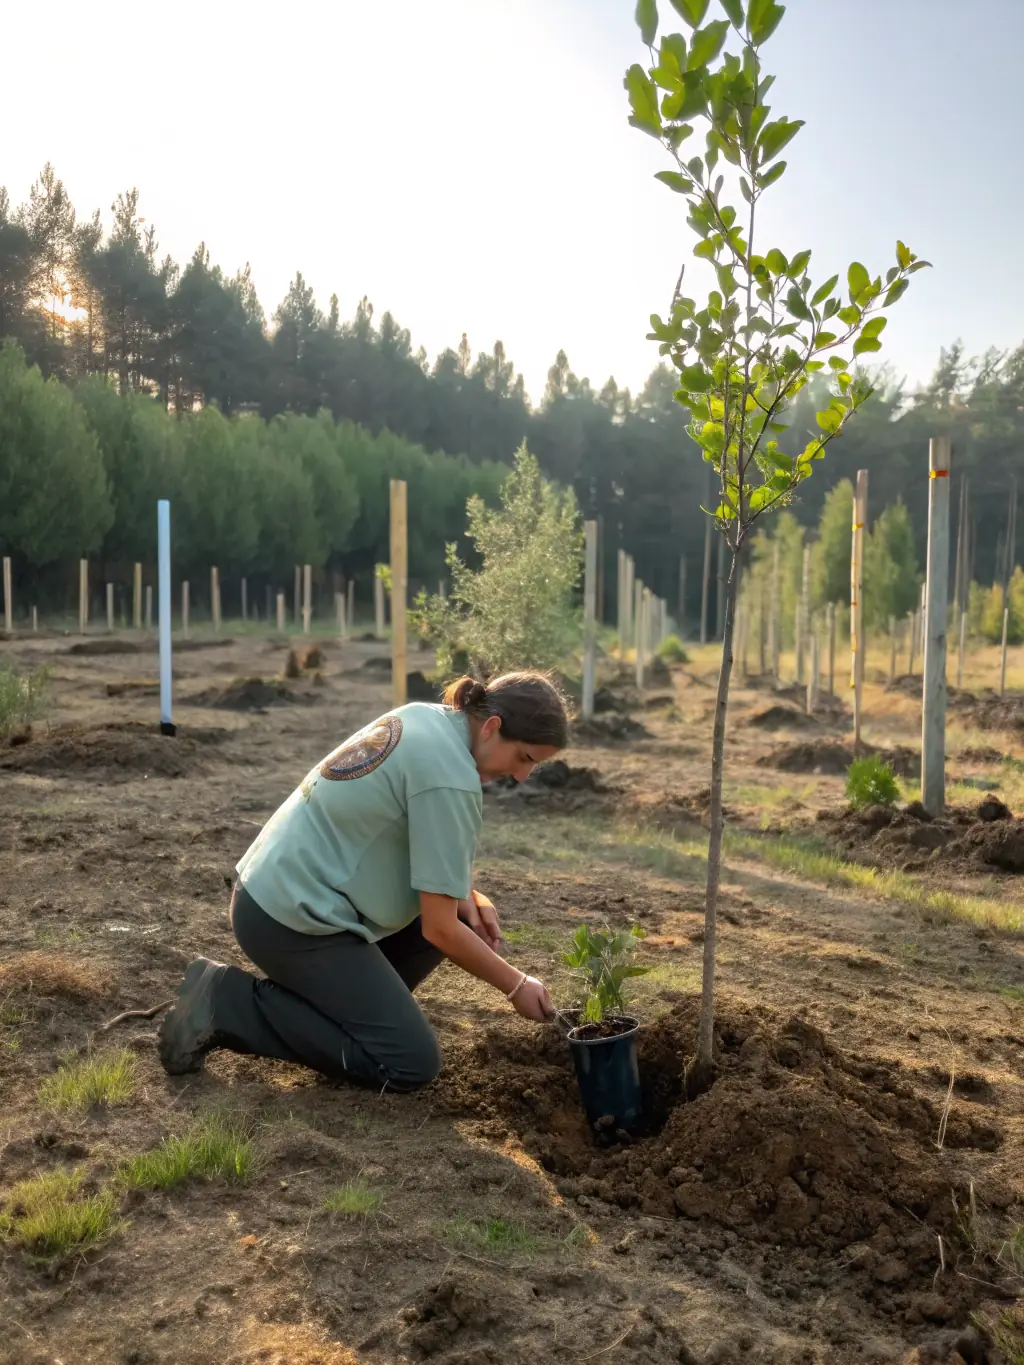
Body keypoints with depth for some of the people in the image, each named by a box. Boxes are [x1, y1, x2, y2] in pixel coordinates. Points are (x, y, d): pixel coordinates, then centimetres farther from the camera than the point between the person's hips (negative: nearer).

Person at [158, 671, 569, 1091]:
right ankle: (228, 1005, -4)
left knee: (465, 915, 12)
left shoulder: (427, 719, 5)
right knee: (412, 1064, -5)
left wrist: (465, 894, 4)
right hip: (291, 917, -10)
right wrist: (517, 986, -2)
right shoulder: (449, 776, -22)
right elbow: (439, 929, -16)